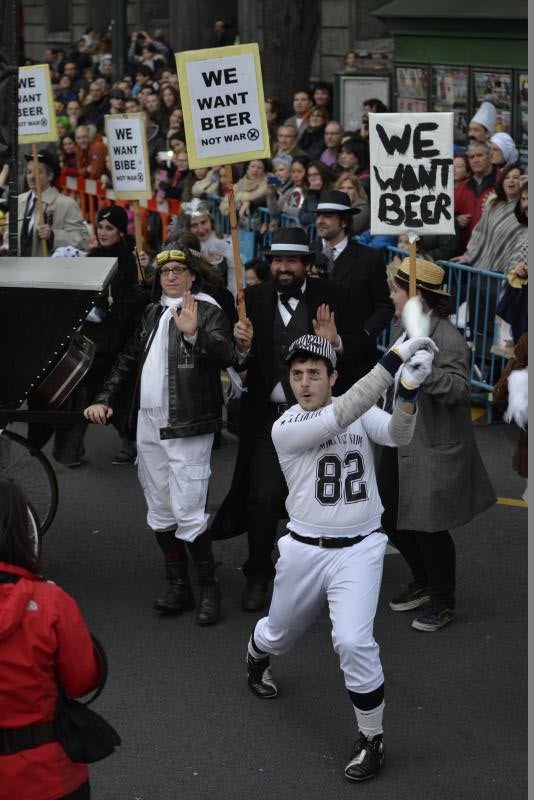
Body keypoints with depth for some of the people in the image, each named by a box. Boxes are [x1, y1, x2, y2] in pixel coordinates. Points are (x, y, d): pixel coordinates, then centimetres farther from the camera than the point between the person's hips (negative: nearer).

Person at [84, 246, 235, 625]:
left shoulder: (207, 311, -6)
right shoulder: (152, 313, 16)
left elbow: (226, 355, -23)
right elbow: (127, 360, 25)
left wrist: (194, 334, -39)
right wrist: (104, 398, 16)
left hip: (188, 430, -7)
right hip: (149, 427, 7)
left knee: (188, 514, -11)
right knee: (160, 513, 11)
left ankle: (210, 589, 2)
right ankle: (179, 587, 20)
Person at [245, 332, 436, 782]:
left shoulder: (362, 413, -4)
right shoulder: (285, 429, -15)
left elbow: (398, 436, -24)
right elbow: (340, 416, -31)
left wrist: (409, 389, -45)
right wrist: (391, 362, -40)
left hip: (359, 550, 0)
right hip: (304, 551, 0)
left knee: (353, 641, -20)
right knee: (279, 634, 22)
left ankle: (372, 740, -1)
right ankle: (256, 658, 61)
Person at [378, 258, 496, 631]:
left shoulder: (448, 339, -21)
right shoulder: (404, 330, 5)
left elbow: (460, 390, -30)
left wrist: (424, 371, -40)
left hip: (433, 450, -9)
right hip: (400, 444, 9)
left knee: (428, 526, 1)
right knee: (392, 520, 16)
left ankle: (443, 601, 21)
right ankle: (423, 582, 37)